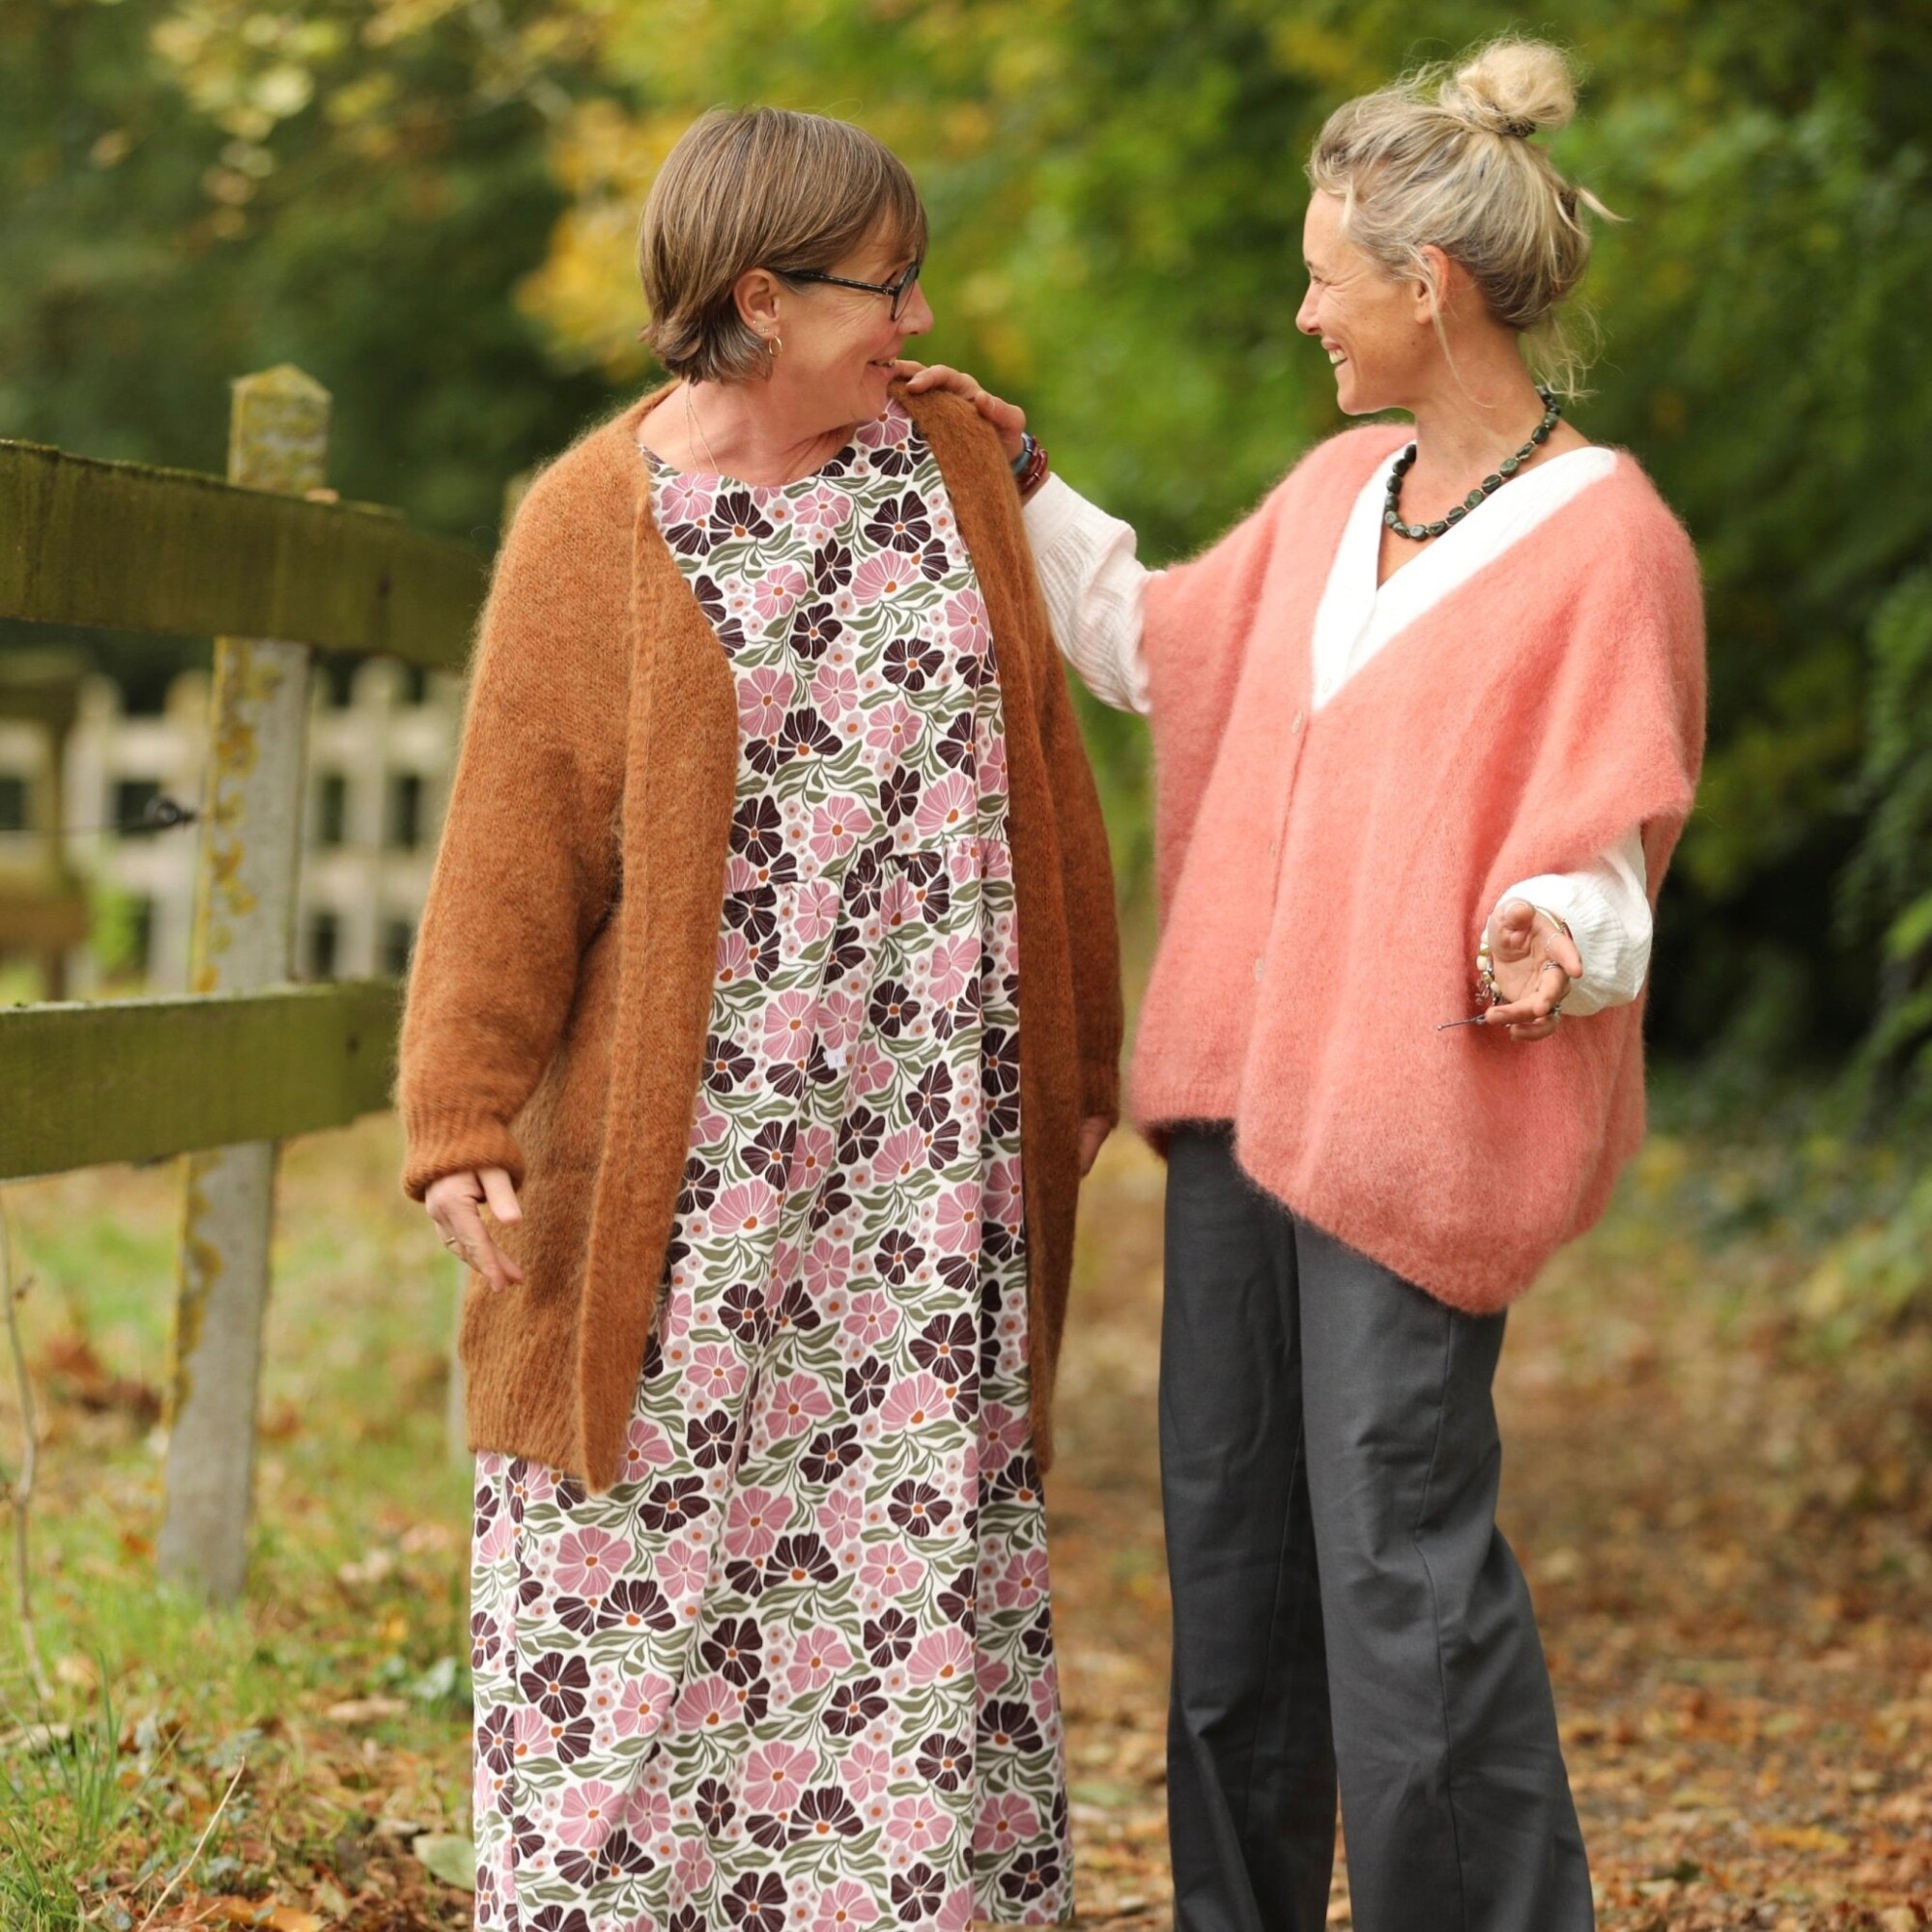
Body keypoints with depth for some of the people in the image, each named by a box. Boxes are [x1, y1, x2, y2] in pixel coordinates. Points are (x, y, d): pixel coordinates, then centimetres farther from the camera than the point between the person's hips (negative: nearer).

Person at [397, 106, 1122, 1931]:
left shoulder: (948, 458, 7)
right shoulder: (593, 525, -5)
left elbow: (1037, 762, 13)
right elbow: (513, 842, -6)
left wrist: (1073, 1058, 13)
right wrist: (463, 1122, -13)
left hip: (925, 1159, 4)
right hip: (683, 1157, -4)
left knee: (921, 1535, 7)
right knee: (652, 1539, 0)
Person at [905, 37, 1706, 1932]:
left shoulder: (1604, 541, -12)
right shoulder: (1339, 490, 10)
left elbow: (1594, 858, -13)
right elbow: (1155, 647, 26)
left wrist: (1547, 944, -34)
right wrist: (1014, 479, 21)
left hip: (1414, 1112, -8)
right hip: (1242, 1078, 8)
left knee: (1400, 1559, -8)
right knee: (1229, 1538, 12)